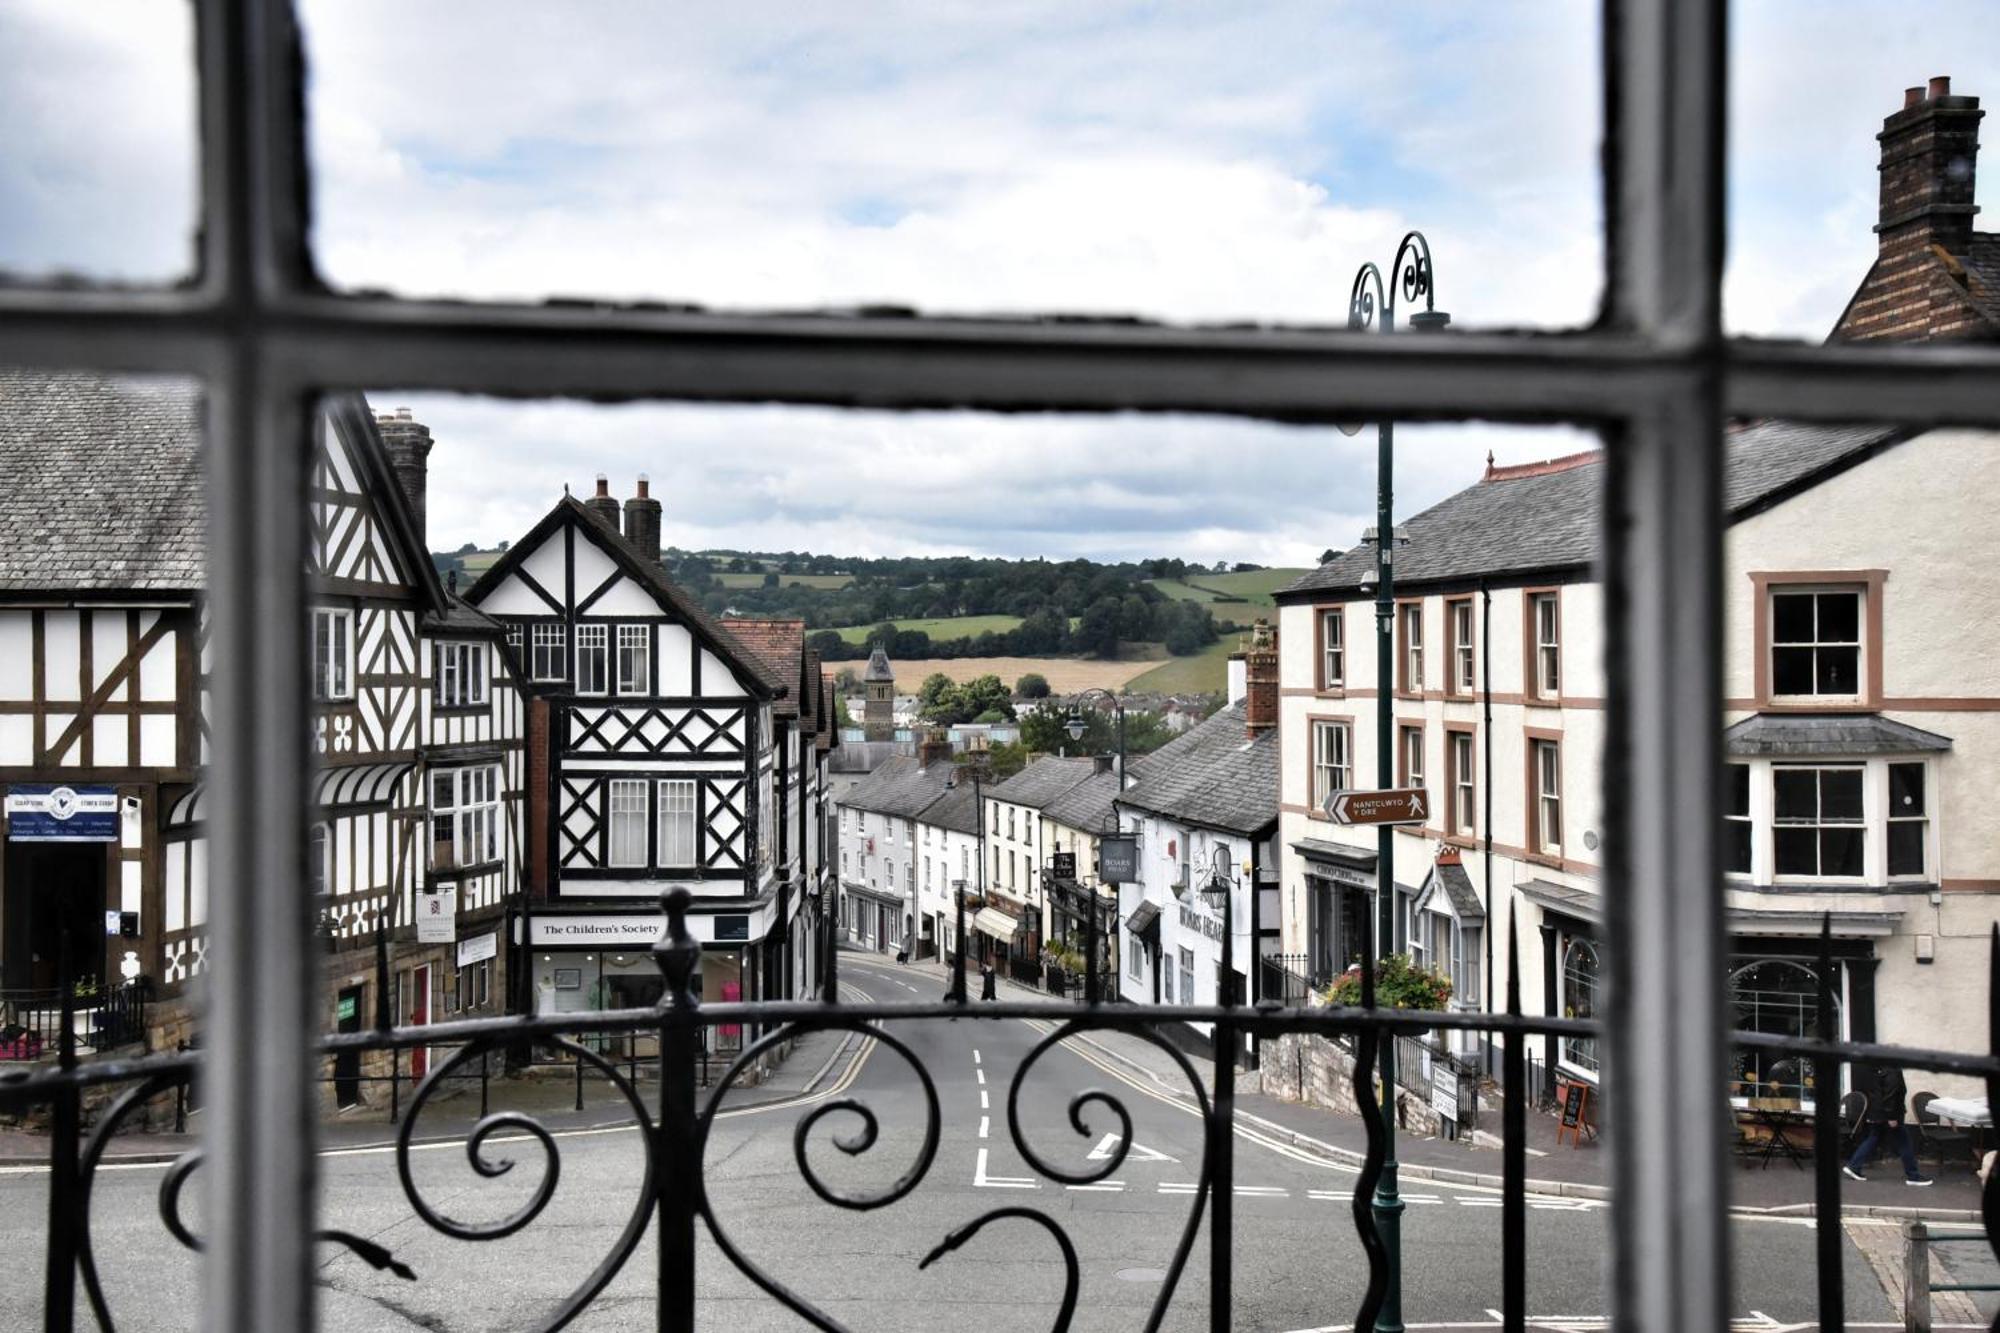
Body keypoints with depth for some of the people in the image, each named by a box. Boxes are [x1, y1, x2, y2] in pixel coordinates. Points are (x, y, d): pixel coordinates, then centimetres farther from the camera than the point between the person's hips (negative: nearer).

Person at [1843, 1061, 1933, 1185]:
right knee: (1904, 1143, 1)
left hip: (1877, 1111, 9)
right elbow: (1890, 1094, -25)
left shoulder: (1880, 1068, 9)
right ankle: (1913, 1176, 7)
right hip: (1887, 1113, -9)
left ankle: (1853, 1167, 10)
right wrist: (1892, 1117, -23)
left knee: (1872, 1139, 13)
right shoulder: (1892, 1071, -20)